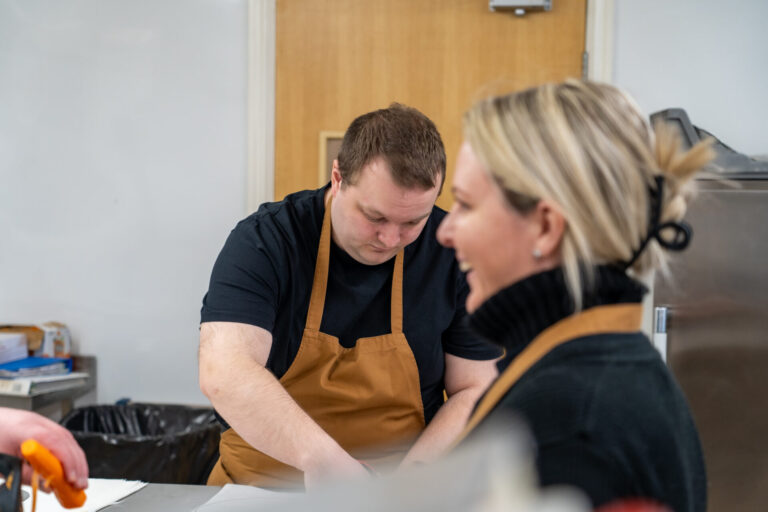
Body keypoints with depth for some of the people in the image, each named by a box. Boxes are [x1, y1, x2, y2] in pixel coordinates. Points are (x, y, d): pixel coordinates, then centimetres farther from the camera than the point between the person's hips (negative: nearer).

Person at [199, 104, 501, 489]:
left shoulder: (453, 253, -4)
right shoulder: (263, 241, -12)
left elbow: (476, 390, 0)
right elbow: (222, 373, -26)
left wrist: (415, 471, -16)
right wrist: (321, 457, -39)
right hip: (263, 484, 0)